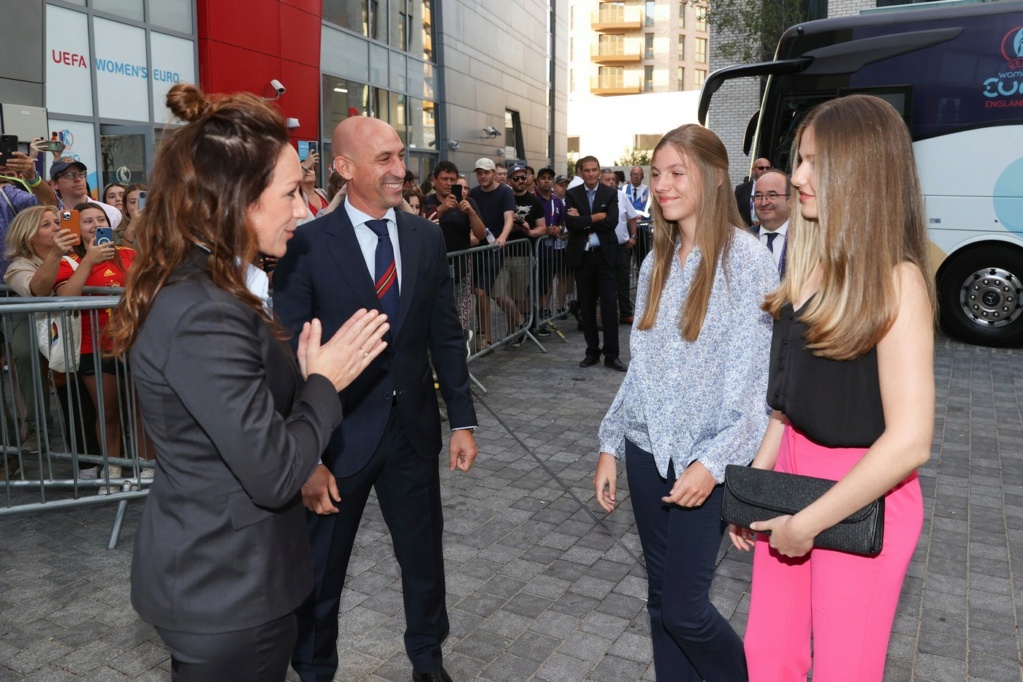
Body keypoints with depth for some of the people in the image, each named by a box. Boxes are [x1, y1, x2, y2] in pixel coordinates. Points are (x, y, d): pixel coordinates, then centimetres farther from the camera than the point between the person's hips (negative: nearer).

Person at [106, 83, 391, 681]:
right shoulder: (205, 316, -28)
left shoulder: (191, 288, 3)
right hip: (228, 592, -9)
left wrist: (306, 375, -4)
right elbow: (274, 474, -27)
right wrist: (323, 382, -15)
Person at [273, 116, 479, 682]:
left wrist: (462, 421, 3)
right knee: (320, 571, 15)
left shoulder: (427, 237, 1)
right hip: (339, 433, -3)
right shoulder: (307, 246, -12)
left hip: (414, 428, 4)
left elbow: (446, 335, 5)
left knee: (425, 555, 20)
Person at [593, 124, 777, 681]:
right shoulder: (657, 261, 7)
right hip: (647, 450, 6)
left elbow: (755, 380, -13)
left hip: (702, 460, -6)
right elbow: (640, 365, 10)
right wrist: (611, 445, 9)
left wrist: (713, 462, -18)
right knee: (659, 597, 14)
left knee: (683, 608, 1)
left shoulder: (746, 261, -11)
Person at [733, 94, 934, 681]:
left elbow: (909, 441, -21)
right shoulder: (813, 260, 4)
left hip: (863, 498, -6)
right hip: (792, 474, 6)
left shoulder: (895, 279, -17)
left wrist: (808, 524, -16)